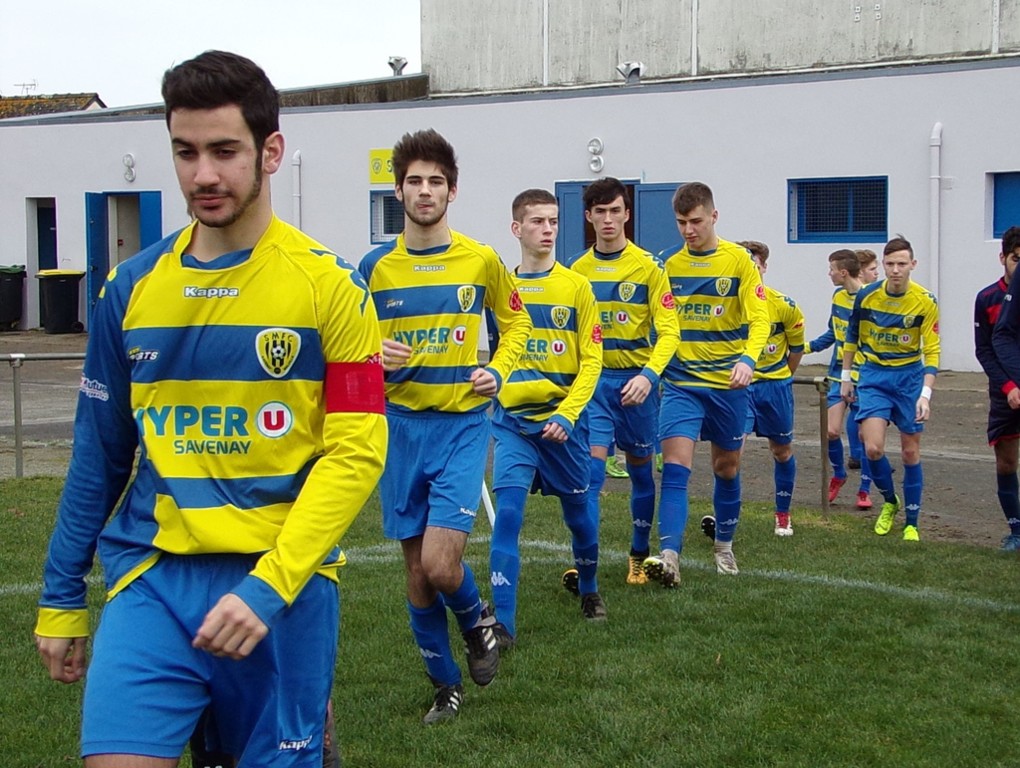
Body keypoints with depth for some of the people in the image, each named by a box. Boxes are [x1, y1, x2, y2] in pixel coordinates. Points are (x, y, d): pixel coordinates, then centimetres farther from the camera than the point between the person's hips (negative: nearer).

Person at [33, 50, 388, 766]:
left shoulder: (330, 284, -5)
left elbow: (357, 451, -9)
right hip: (152, 575, 2)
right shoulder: (131, 286, 5)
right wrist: (61, 598, 12)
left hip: (285, 586, -2)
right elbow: (99, 454, 12)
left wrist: (269, 585, -18)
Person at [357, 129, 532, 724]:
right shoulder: (376, 267, 1)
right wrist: (376, 358, -13)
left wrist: (498, 372, -2)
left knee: (440, 564, -15)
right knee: (416, 569, 7)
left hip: (463, 423, -2)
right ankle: (446, 684, 25)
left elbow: (517, 322, 15)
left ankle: (478, 620, 19)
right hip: (401, 426, 2)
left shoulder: (482, 261, -1)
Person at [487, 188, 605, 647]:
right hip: (513, 420, 0)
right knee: (508, 512, -12)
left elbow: (591, 359, -4)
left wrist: (567, 415, -14)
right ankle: (503, 622, -8)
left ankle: (588, 591, 38)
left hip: (563, 419, 0)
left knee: (577, 510, 12)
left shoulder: (576, 286, -1)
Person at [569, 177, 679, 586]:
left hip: (636, 379, -1)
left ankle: (639, 556, 25)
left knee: (640, 470, 10)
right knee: (591, 467, -11)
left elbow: (668, 331, -9)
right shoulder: (578, 270, 5)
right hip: (593, 379, 1)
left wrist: (649, 375, -24)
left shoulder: (647, 266, -4)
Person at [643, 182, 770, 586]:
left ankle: (724, 546, 31)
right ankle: (669, 555, -22)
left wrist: (747, 359, -27)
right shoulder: (667, 261, 3)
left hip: (727, 382, 0)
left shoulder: (738, 260, -5)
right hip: (680, 380, 1)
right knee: (675, 464, -15)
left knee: (727, 466, 12)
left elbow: (759, 317, -11)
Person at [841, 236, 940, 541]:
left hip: (910, 377, 0)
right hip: (874, 376, 1)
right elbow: (852, 336, 9)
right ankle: (889, 501, 16)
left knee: (910, 453, 4)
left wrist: (925, 394, -20)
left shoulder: (925, 302, -12)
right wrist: (846, 376, 11)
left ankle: (911, 524, 16)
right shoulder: (866, 295, -8)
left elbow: (931, 351, -10)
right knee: (873, 447, -13)